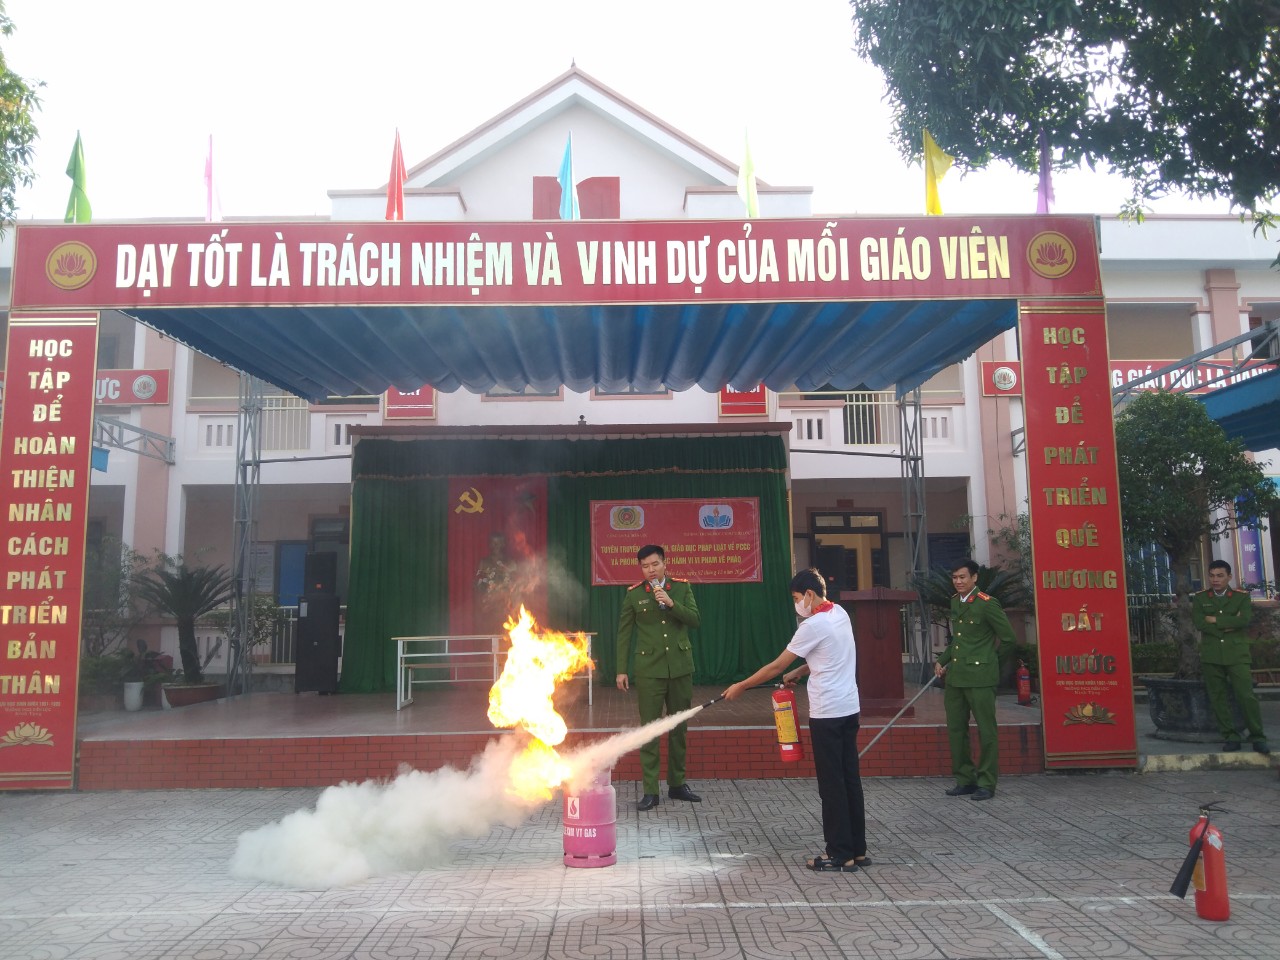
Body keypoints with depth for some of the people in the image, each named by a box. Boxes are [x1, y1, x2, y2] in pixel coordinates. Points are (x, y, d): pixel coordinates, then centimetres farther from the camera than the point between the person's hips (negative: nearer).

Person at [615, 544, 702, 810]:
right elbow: (624, 633, 2)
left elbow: (695, 619, -5)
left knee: (679, 728, 11)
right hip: (649, 669, -2)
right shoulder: (634, 594, -2)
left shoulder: (682, 587, 3)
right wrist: (622, 670, -1)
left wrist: (671, 603, -20)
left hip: (680, 667, 2)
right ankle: (650, 791, 3)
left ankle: (677, 784, 24)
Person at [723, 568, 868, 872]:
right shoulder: (840, 614, 8)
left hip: (827, 713, -9)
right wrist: (798, 673, 14)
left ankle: (840, 855, 6)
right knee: (850, 780, 13)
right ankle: (857, 850, 19)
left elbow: (776, 666, -12)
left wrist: (740, 686, -4)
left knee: (832, 785, 0)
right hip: (849, 709, 9)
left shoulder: (814, 625, -17)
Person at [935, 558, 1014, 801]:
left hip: (980, 676, -7)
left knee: (986, 731, 3)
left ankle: (986, 783, 12)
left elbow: (1007, 636, -5)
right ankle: (965, 780, 22)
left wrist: (985, 654, 4)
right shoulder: (954, 602, 12)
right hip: (955, 676, 8)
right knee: (955, 729, 11)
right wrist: (942, 661, 12)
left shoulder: (987, 603, -10)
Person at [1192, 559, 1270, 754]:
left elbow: (1244, 620, -12)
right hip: (1211, 656, 2)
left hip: (1237, 654, -2)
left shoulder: (1242, 596, 5)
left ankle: (1258, 737, 4)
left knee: (1246, 695, -6)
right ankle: (1230, 737, 10)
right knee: (1218, 698, 3)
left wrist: (1216, 620, -8)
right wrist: (1228, 625, -11)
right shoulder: (1200, 598, 8)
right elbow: (1199, 623, -7)